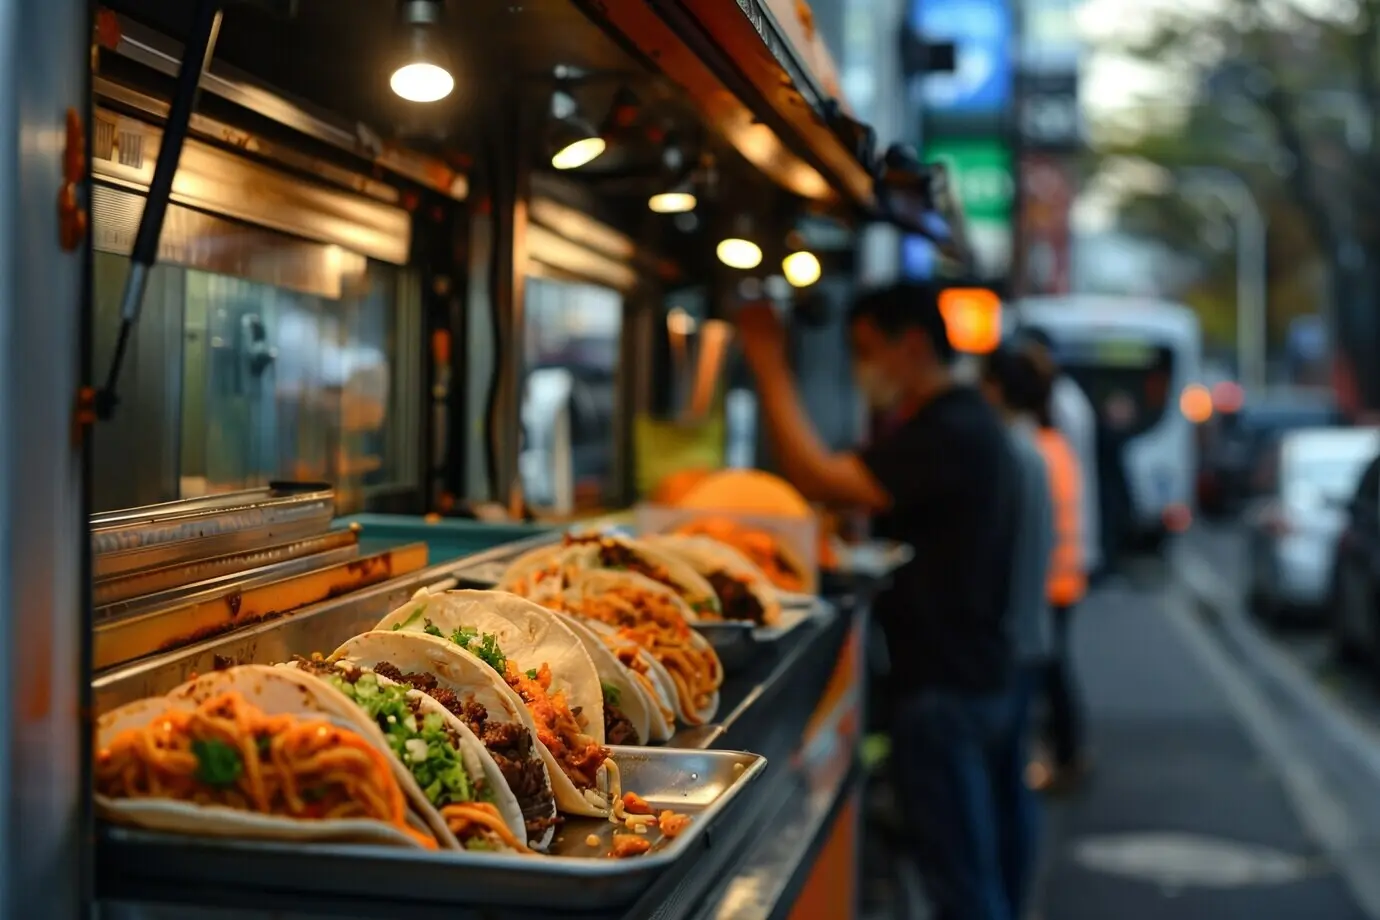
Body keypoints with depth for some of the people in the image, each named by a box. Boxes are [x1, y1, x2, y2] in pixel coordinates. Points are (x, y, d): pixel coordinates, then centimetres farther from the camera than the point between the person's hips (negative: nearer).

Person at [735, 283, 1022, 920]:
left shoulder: (948, 433, -18)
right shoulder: (964, 421, 16)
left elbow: (818, 479, -25)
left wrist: (768, 364, -18)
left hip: (945, 691, -11)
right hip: (968, 676, 11)